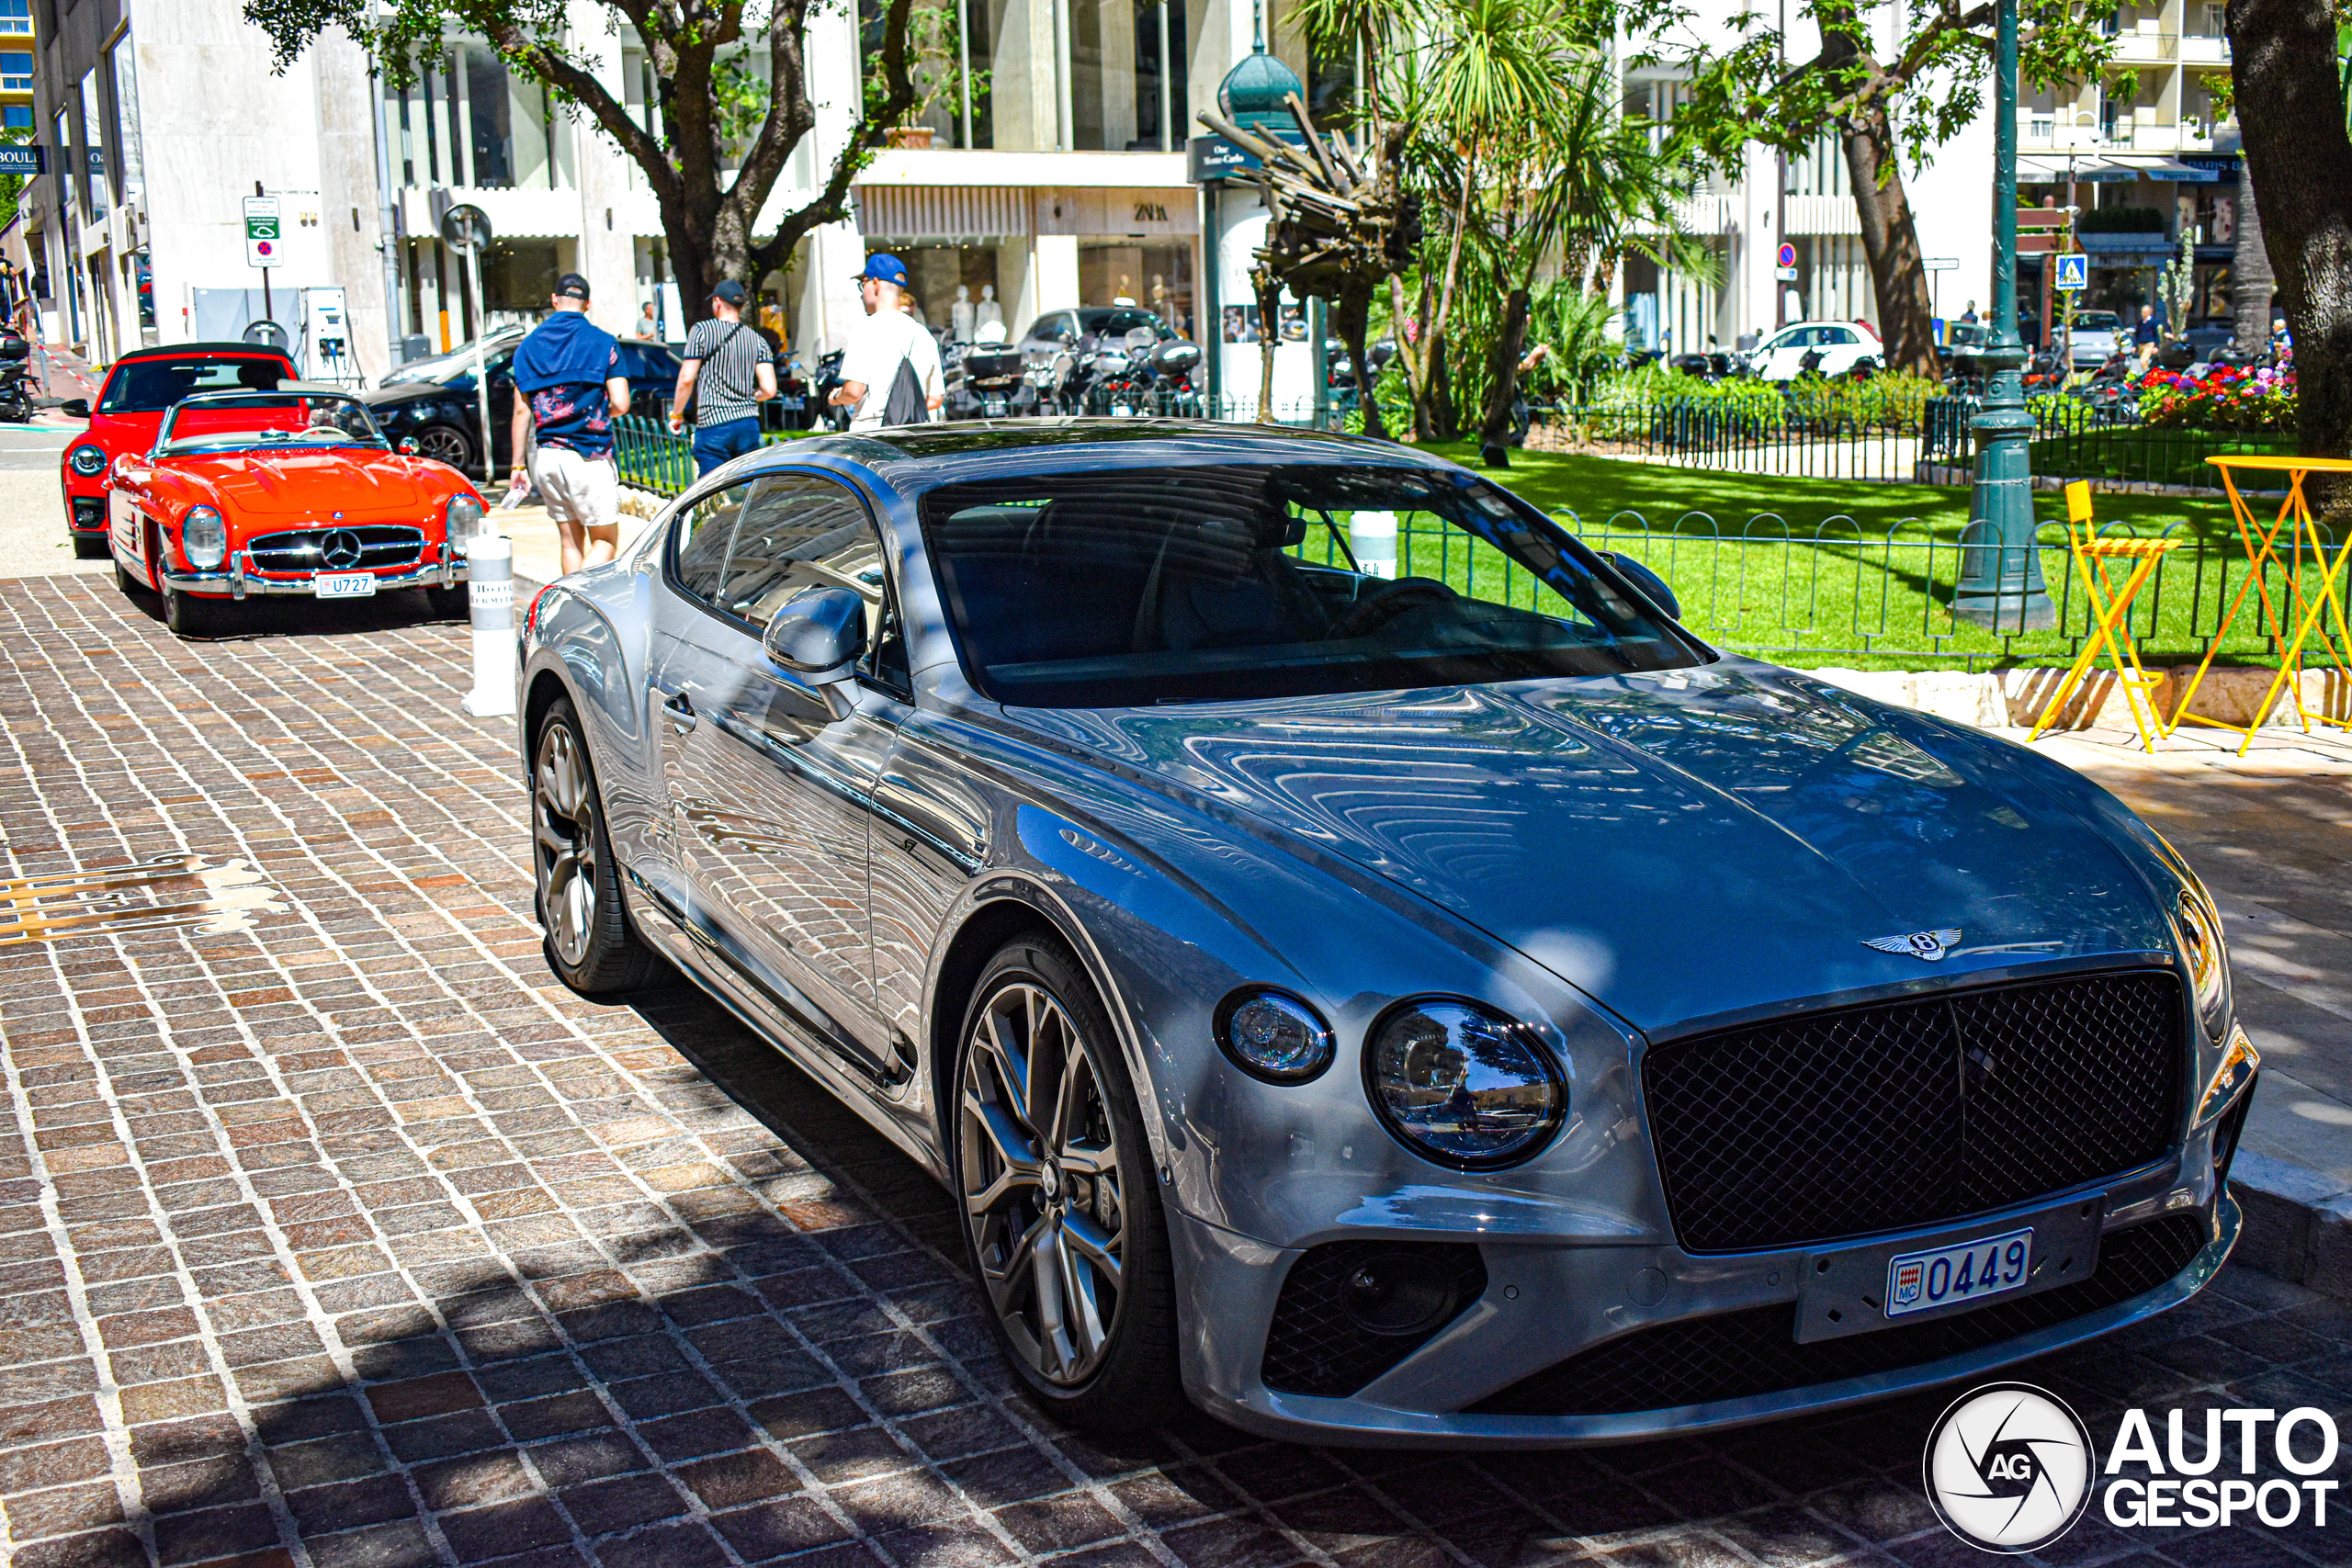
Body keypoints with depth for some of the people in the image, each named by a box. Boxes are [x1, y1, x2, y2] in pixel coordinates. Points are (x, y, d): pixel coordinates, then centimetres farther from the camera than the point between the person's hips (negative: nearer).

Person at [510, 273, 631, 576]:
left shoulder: (529, 345, 8)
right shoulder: (603, 343, -2)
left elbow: (521, 411, 6)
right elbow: (620, 404, -8)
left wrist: (518, 465, 10)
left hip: (545, 457, 4)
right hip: (588, 457, -4)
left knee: (570, 541, 14)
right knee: (605, 541, 2)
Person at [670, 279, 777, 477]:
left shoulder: (702, 331, -2)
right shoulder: (758, 340, 9)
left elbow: (686, 379, -6)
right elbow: (769, 390, 1)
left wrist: (676, 414, 7)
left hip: (713, 425, -4)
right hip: (749, 424, 4)